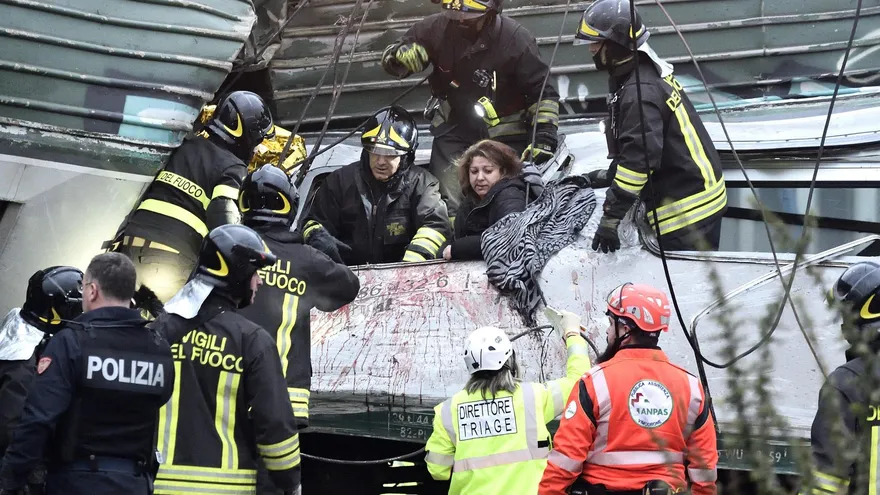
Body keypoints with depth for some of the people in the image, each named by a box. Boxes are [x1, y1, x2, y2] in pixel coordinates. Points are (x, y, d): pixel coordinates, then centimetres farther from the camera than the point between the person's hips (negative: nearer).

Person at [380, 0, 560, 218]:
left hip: (506, 132, -2)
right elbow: (391, 58, -2)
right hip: (455, 124, 2)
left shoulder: (516, 40, -21)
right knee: (445, 201, -4)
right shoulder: (437, 28, -15)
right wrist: (401, 54, -25)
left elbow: (543, 92, -13)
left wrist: (544, 135, -23)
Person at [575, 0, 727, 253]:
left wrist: (611, 216, -25)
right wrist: (610, 176, 20)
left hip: (687, 211, -11)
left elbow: (639, 157, -28)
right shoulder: (652, 73, 12)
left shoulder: (640, 92, -20)